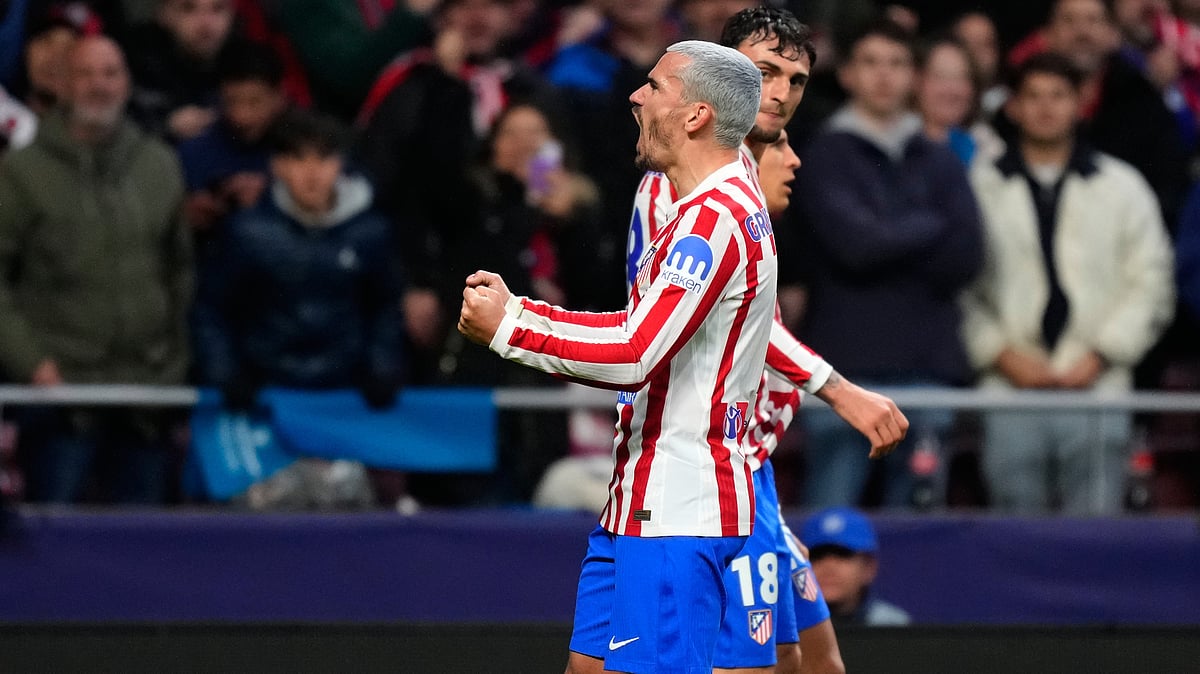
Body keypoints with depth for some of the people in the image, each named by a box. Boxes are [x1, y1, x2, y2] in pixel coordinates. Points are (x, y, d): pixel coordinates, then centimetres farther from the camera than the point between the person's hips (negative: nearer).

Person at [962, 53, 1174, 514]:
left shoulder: (1122, 187, 10)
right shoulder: (980, 188, 8)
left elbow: (1151, 285, 6)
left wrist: (1099, 356, -4)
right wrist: (1001, 354, -6)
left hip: (1096, 391, 0)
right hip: (1009, 391, 0)